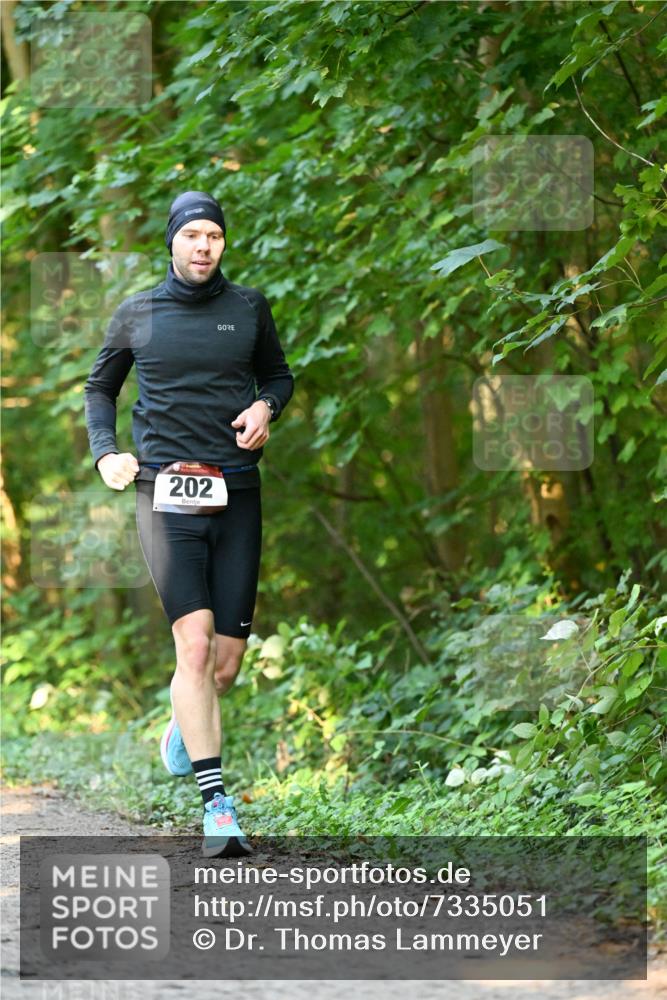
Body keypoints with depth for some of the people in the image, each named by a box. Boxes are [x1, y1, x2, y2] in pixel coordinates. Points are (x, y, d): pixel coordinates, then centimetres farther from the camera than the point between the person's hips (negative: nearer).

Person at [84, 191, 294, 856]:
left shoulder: (248, 308, 9)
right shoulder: (136, 314, 7)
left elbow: (279, 375, 23)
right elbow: (99, 388, 21)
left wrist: (265, 406, 1)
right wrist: (105, 453, 5)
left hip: (237, 495, 2)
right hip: (166, 494, -2)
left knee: (226, 664, 3)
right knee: (194, 644, -16)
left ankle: (183, 728, 38)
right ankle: (217, 806, -17)